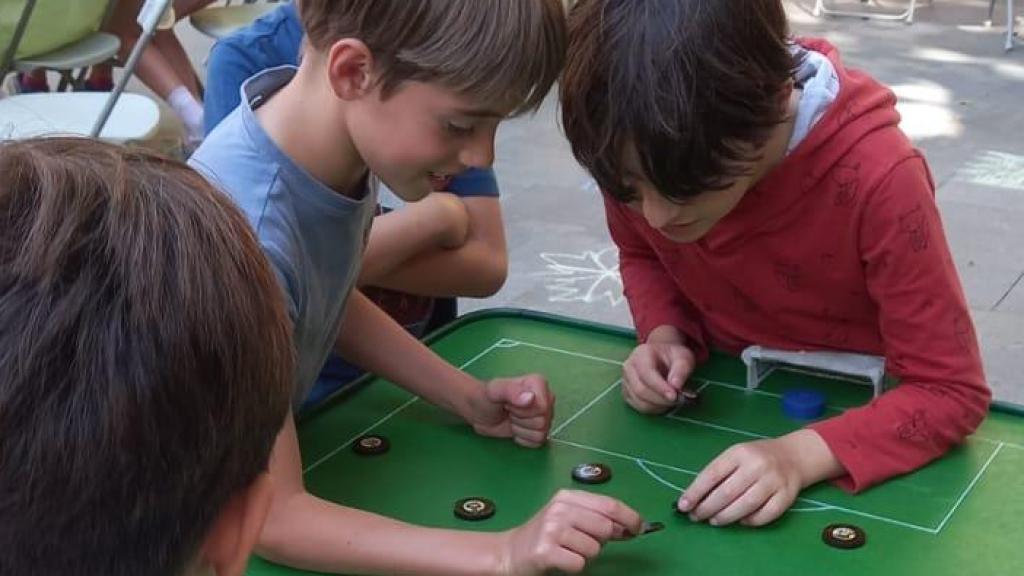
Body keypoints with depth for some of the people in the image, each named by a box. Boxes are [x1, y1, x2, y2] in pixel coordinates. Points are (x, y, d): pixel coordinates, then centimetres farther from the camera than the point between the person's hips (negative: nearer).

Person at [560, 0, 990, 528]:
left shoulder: (876, 176, -29)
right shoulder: (639, 154, -18)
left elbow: (951, 391, -22)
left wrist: (801, 454, -35)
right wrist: (664, 335, -15)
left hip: (860, 421, -1)